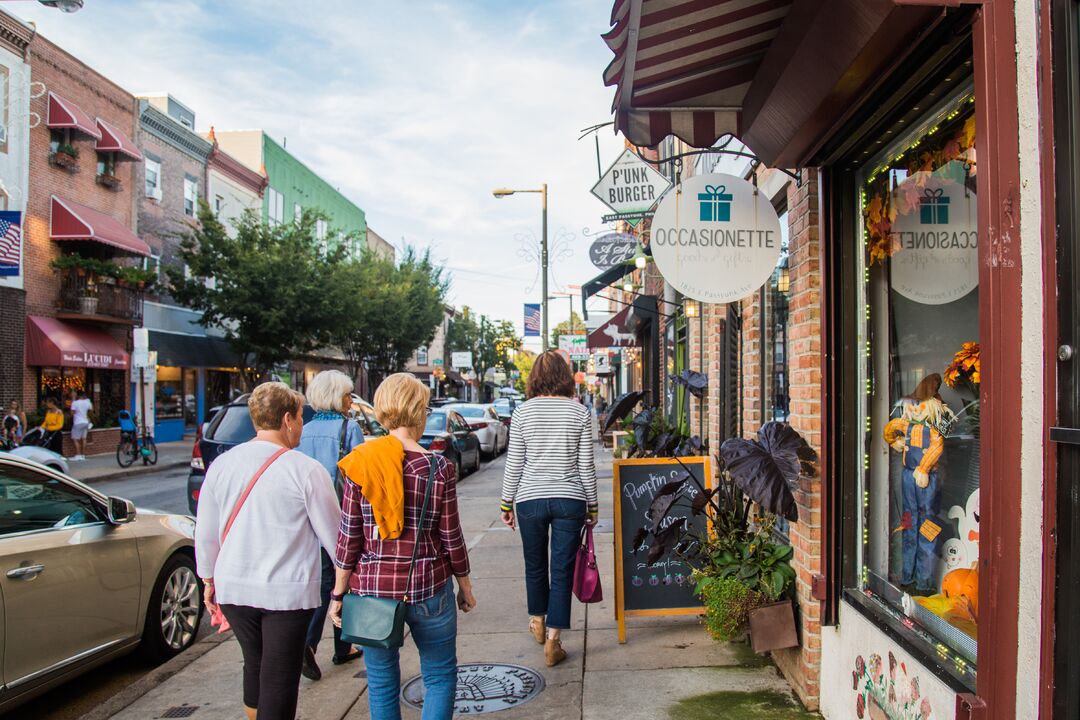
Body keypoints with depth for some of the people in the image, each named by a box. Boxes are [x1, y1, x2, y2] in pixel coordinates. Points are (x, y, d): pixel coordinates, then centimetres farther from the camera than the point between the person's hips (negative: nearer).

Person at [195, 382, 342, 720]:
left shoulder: (222, 464, 1)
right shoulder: (306, 470, -14)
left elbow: (205, 533, 8)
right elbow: (334, 534, -8)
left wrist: (209, 579, 22)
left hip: (233, 588, 5)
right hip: (287, 591, -5)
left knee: (254, 664, 24)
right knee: (279, 679, 6)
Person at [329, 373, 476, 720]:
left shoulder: (359, 465, -6)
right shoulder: (438, 468, -10)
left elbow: (349, 538, -5)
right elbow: (451, 538, -4)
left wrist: (339, 593, 5)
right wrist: (465, 586, 10)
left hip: (371, 587, 2)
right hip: (427, 587, -2)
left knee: (381, 683, 16)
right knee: (440, 676, 15)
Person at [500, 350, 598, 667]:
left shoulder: (523, 412, -3)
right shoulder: (580, 412, -3)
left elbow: (514, 465, -1)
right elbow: (586, 465, -1)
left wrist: (506, 504, 9)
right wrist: (592, 505, 8)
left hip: (530, 499, 1)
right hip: (569, 499, -1)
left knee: (535, 565, 18)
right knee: (562, 570, 5)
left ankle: (538, 621, 38)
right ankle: (553, 641, 6)